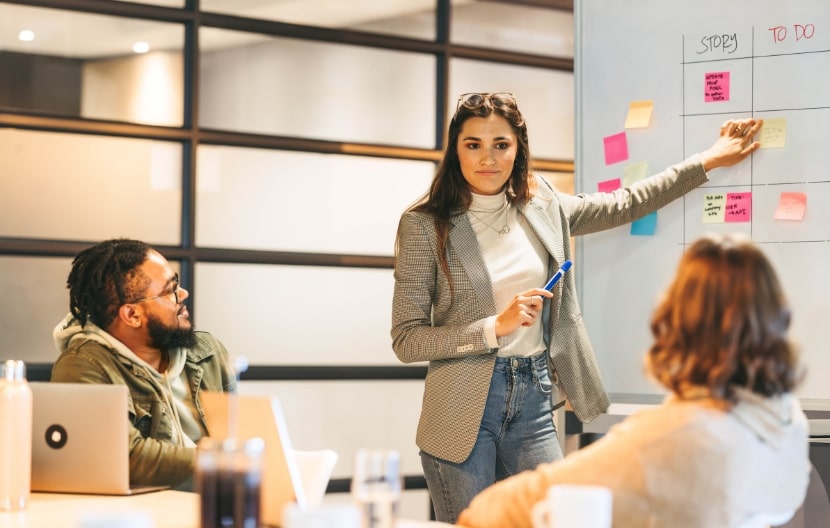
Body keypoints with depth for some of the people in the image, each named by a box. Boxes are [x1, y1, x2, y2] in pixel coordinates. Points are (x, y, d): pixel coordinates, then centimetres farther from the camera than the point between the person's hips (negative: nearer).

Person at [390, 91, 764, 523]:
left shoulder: (542, 208, 7)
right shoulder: (425, 225, -6)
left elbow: (623, 206, 21)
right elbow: (406, 340, -9)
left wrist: (708, 160, 20)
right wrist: (497, 326, -18)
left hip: (533, 403, 4)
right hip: (464, 406, -4)